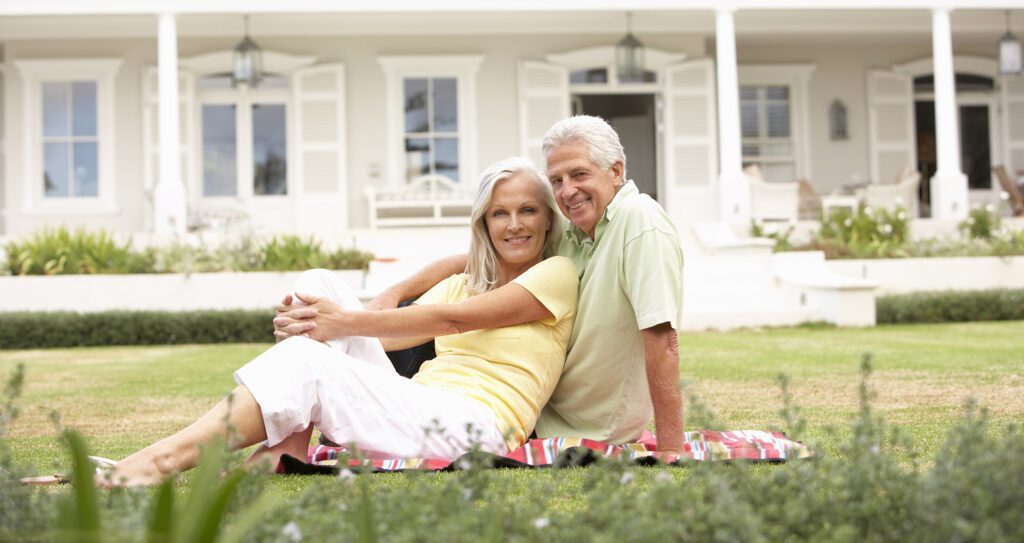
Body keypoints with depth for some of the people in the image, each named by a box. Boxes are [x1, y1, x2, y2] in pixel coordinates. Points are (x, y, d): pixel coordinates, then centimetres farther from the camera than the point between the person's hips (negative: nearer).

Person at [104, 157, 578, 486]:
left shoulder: (557, 274, 5)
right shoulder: (462, 284, 26)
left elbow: (453, 321, -8)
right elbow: (386, 335, 11)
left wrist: (346, 323, -11)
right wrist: (310, 322, -7)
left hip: (474, 428, -7)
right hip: (416, 409, 7)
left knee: (306, 362, -25)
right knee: (320, 284, -6)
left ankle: (164, 459, -27)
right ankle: (289, 445, -19)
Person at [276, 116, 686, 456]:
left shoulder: (638, 221, -22)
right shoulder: (566, 236, 2)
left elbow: (662, 336, -28)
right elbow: (472, 262, 6)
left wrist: (671, 450, -31)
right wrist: (391, 295, -8)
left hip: (582, 434, -7)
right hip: (543, 401, 7)